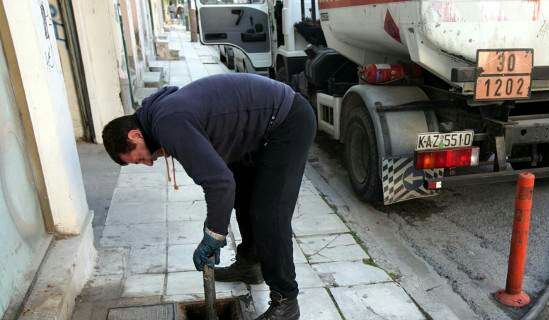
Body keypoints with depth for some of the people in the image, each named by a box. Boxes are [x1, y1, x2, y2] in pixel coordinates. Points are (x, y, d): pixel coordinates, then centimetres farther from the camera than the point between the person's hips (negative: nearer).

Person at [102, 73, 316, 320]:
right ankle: (249, 264, 38)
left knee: (269, 215, -9)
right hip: (266, 122, 11)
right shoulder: (164, 111, 8)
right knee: (244, 196, 21)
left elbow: (220, 182, -29)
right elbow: (215, 169, 15)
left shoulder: (169, 124, -24)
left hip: (290, 122, -10)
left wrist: (213, 236, -15)